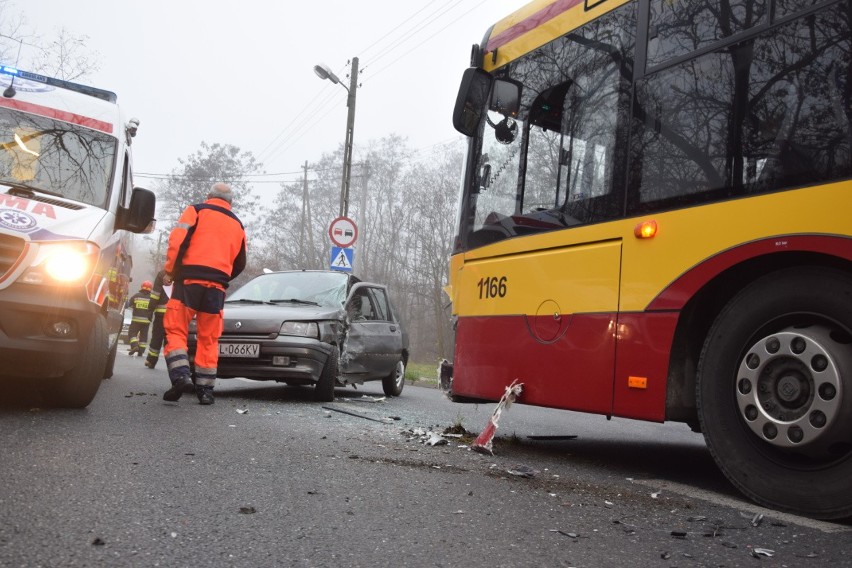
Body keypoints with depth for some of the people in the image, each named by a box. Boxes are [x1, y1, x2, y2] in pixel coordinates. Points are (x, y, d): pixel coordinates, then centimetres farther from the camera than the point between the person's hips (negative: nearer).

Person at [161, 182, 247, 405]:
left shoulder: (197, 210, 10)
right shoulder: (237, 225, 21)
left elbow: (178, 239, -5)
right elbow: (239, 264, 21)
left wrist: (169, 270, 1)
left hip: (190, 278, -3)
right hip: (217, 286, 3)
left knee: (176, 329, -1)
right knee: (209, 338, 7)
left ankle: (180, 374, -19)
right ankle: (205, 389, 7)